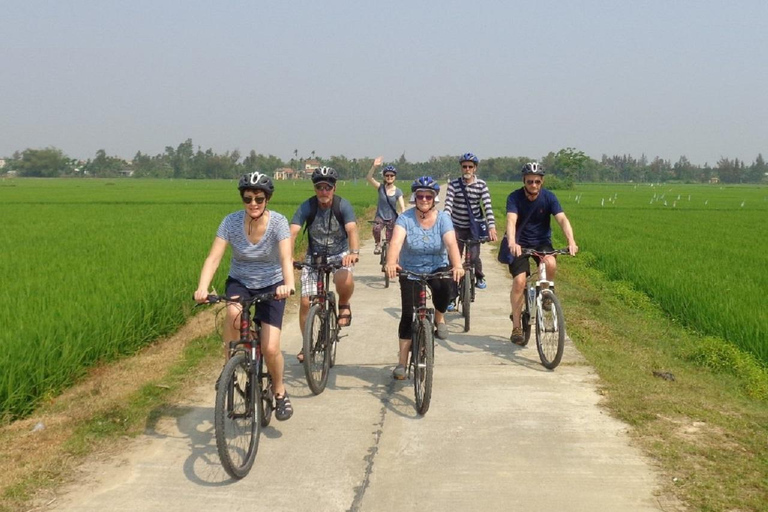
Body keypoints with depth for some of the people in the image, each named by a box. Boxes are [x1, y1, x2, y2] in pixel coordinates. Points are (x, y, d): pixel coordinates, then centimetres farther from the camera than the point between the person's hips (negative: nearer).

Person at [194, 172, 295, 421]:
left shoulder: (278, 222, -20)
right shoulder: (231, 222, -17)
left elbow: (286, 257, -34)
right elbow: (213, 257, -24)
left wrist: (289, 284, -54)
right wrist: (202, 288, -41)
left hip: (271, 285, -1)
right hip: (239, 281, 1)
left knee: (270, 348, -13)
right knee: (233, 312, -35)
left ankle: (280, 392, 17)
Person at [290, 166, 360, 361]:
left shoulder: (343, 205, -17)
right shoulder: (307, 207, -16)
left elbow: (352, 230, -32)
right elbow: (292, 232, -27)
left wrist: (354, 252, -51)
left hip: (340, 254, -2)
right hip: (314, 256, 2)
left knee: (344, 279, -35)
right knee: (305, 302, -5)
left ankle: (344, 304, 0)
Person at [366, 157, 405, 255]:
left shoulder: (398, 192, -6)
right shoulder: (381, 188, -7)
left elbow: (402, 207, -12)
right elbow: (369, 178, -22)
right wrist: (374, 166, -37)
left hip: (392, 218, 1)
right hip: (380, 216, -1)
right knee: (376, 229, -34)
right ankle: (378, 244, -8)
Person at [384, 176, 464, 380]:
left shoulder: (443, 218, -13)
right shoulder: (406, 218, -15)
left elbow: (451, 243, -28)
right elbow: (396, 242, -31)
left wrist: (457, 266, -47)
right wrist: (391, 262, -52)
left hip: (437, 268, 0)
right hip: (410, 270, 0)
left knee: (444, 288, -33)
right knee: (407, 313, -8)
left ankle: (439, 318, 1)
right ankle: (402, 362, 2)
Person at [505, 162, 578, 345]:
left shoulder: (548, 197, -12)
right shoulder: (515, 197, -16)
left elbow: (562, 219, -23)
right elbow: (511, 220, -31)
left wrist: (571, 241, -41)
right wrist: (512, 242, -51)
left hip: (542, 242, 1)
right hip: (520, 243, -1)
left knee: (550, 263, -31)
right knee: (519, 281, -17)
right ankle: (516, 327, -5)